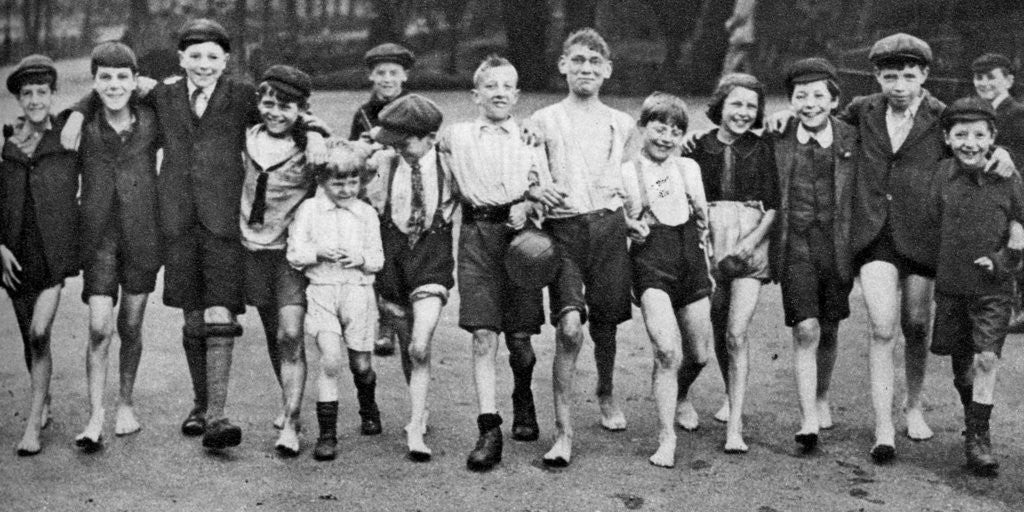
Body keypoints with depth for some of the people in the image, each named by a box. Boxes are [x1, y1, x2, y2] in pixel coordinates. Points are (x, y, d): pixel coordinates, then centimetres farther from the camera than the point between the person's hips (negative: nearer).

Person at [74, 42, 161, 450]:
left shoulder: (151, 120, -2)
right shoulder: (81, 124, -2)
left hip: (142, 233, 1)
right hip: (98, 236, -1)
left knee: (131, 327, 10)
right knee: (99, 328, -11)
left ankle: (125, 404, 28)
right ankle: (95, 419, -6)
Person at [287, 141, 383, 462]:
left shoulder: (367, 213, 8)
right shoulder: (310, 209, 3)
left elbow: (378, 259, 8)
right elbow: (294, 253, 1)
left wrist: (361, 258, -12)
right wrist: (319, 252, -16)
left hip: (358, 291, 2)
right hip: (321, 290, -2)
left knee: (361, 364, 9)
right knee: (330, 360, -15)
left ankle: (368, 408, 42)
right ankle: (327, 433, -5)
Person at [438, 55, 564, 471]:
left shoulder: (529, 136, 12)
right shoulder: (455, 136, 11)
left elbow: (545, 191, 8)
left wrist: (526, 206, -15)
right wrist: (527, 191, 1)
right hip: (478, 234, -1)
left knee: (519, 337, 4)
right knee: (483, 336, -9)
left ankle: (523, 403, 32)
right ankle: (489, 431, -9)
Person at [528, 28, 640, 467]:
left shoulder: (622, 125, 13)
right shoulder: (543, 122, 7)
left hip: (609, 226, 2)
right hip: (563, 228, -2)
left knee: (605, 324, 8)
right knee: (569, 326, -16)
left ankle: (606, 394, 39)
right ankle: (563, 431, -11)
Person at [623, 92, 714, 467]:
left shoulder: (689, 168, 14)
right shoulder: (627, 172, 2)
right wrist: (631, 226, -12)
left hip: (690, 257, 5)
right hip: (651, 259, -4)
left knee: (699, 354, 9)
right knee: (667, 352, -18)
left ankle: (679, 396, 42)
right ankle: (666, 438, -10)